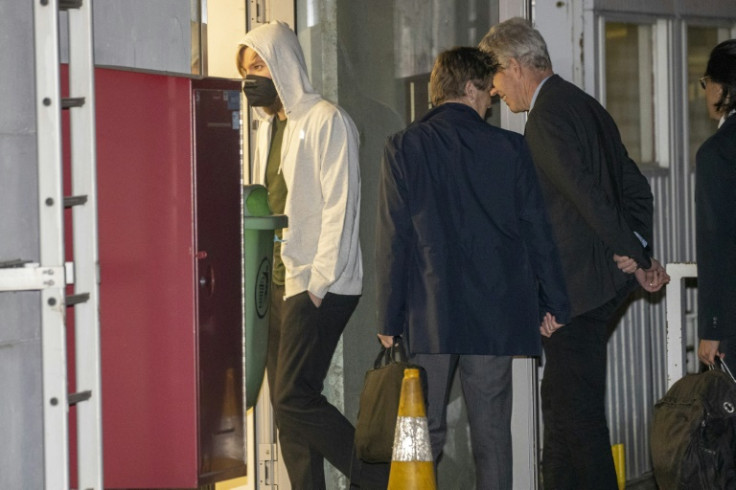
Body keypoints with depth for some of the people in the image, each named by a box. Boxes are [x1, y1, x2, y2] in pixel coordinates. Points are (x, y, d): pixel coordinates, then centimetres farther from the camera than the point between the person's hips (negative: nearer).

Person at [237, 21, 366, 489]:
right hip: (281, 282, 9)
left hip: (319, 285, -9)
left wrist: (317, 284, -18)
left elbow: (339, 206, -14)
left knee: (295, 397, -13)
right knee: (288, 402, 7)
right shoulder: (269, 126, 17)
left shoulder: (326, 121, -8)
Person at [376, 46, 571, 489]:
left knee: (424, 431, 4)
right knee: (492, 429, 6)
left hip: (430, 314, -1)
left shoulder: (404, 148, -2)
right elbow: (537, 231, 3)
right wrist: (555, 305, 12)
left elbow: (393, 240, -4)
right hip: (495, 313, 1)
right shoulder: (510, 148, 1)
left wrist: (390, 320, 0)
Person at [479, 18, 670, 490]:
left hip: (576, 288, -10)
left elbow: (586, 194, -23)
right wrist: (640, 253, 7)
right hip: (602, 281, 10)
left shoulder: (547, 115, -15)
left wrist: (634, 256, -14)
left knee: (578, 410, -4)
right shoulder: (585, 106, 15)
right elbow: (636, 187, 16)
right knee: (561, 401, 18)